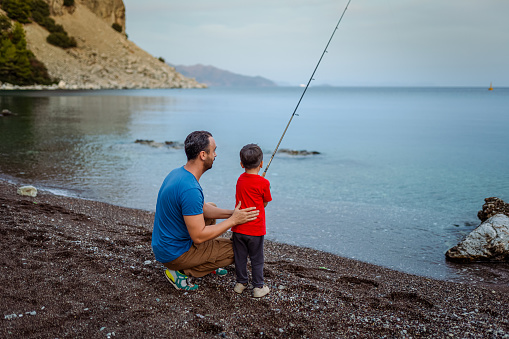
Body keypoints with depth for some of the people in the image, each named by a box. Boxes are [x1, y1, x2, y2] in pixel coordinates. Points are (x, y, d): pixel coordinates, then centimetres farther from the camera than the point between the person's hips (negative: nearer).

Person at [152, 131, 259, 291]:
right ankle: (182, 272, -3)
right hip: (174, 254, -9)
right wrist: (233, 220, -18)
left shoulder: (177, 173, 1)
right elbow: (198, 236, -27)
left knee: (211, 206, 25)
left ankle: (208, 262, 25)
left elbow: (201, 209, 12)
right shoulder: (190, 189, -31)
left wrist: (231, 213, 0)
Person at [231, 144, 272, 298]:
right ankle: (258, 287, 17)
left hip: (238, 228, 4)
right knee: (257, 259, 9)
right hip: (255, 229, -4)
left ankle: (240, 283, 27)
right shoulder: (264, 183, -13)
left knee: (240, 257, 15)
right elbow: (265, 204, 0)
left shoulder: (240, 179, 2)